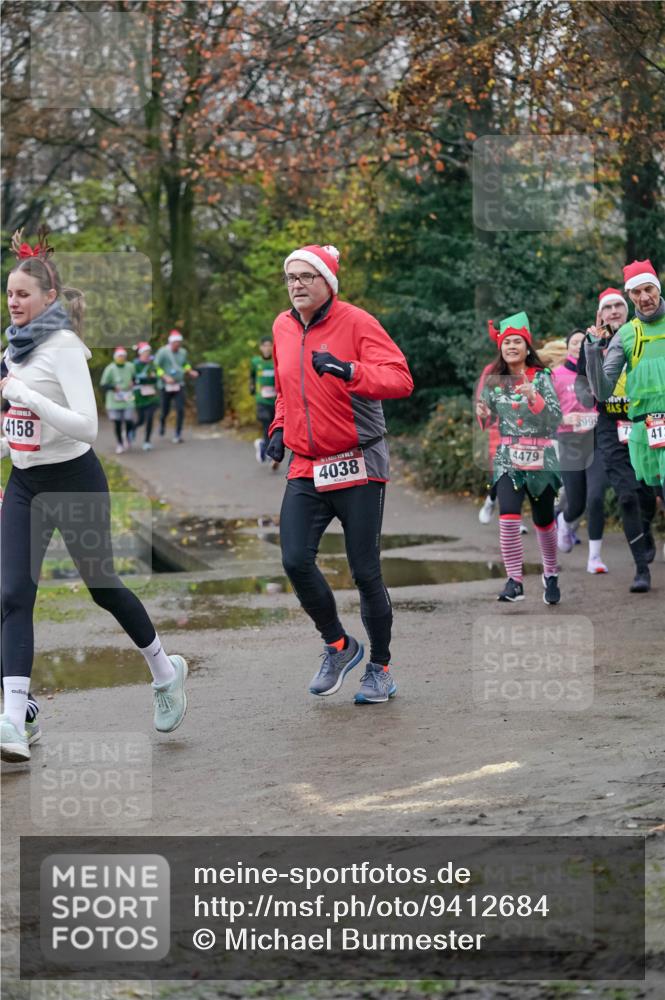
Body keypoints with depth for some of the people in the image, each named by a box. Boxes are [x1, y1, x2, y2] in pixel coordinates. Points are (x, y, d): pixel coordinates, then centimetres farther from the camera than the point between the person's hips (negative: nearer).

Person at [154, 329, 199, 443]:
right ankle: (162, 422, 43)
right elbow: (156, 367, -10)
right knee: (165, 410, 7)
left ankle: (178, 435, -3)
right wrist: (165, 377, -22)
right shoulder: (163, 352, -11)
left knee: (180, 410, -11)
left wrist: (191, 372, 6)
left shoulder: (182, 352, 4)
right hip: (166, 386, -3)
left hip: (179, 385, 3)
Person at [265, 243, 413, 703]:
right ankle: (339, 646, 14)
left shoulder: (355, 322, -10)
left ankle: (380, 669, 18)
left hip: (357, 466, -5)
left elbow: (401, 379, -21)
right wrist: (280, 428, 13)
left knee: (365, 571, 0)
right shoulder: (283, 328, 10)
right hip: (307, 468, 5)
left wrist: (348, 370, -34)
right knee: (296, 561, -10)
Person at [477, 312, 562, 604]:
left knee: (544, 519, 8)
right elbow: (486, 422, 13)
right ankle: (514, 581, -14)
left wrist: (534, 399, -27)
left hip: (540, 456, -1)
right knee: (508, 515, -19)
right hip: (507, 458, 1)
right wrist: (482, 415, -9)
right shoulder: (494, 381, 6)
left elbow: (556, 417, -11)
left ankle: (551, 575, 31)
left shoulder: (541, 377, -1)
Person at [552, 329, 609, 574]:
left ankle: (595, 557, -5)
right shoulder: (556, 375, 2)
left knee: (596, 498, -15)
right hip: (571, 443, 0)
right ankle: (564, 522, 43)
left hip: (598, 442, 0)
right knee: (576, 505, 5)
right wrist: (565, 418, -15)